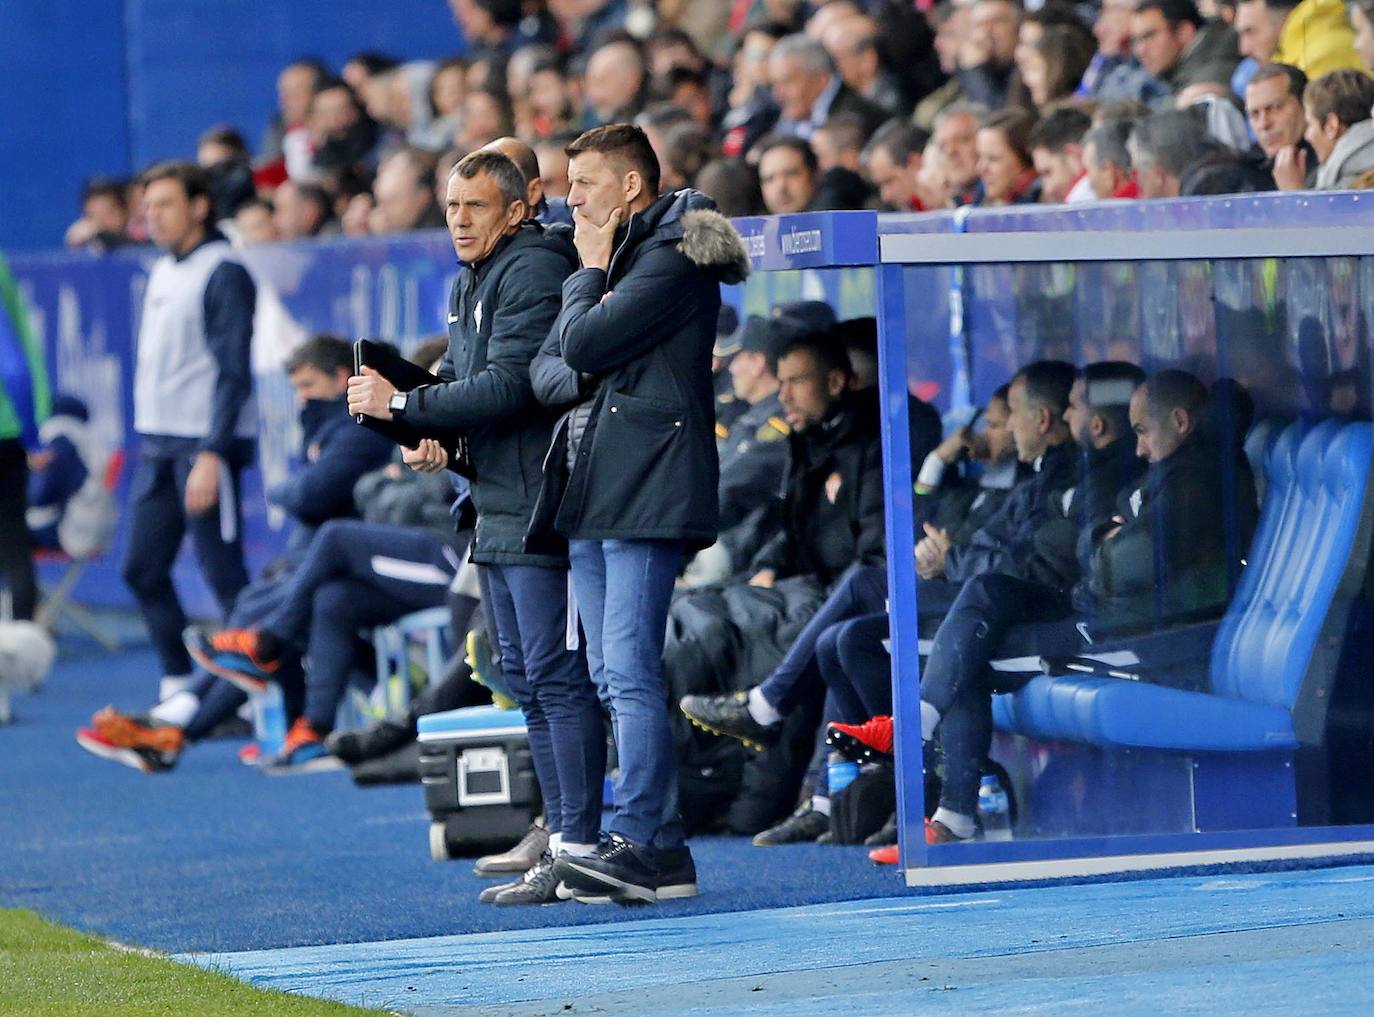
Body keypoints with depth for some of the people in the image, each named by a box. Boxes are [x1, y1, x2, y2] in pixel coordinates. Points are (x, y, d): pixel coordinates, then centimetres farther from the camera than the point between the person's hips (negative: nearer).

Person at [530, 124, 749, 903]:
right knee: (615, 678, 7)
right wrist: (580, 379, -5)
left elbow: (584, 344, -17)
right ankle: (663, 850, 9)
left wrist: (591, 273, 0)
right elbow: (547, 371, 16)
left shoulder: (672, 258, -8)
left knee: (631, 672, -15)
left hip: (646, 489, -10)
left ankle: (638, 842, -18)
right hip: (591, 489, 10)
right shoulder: (614, 260, 22)